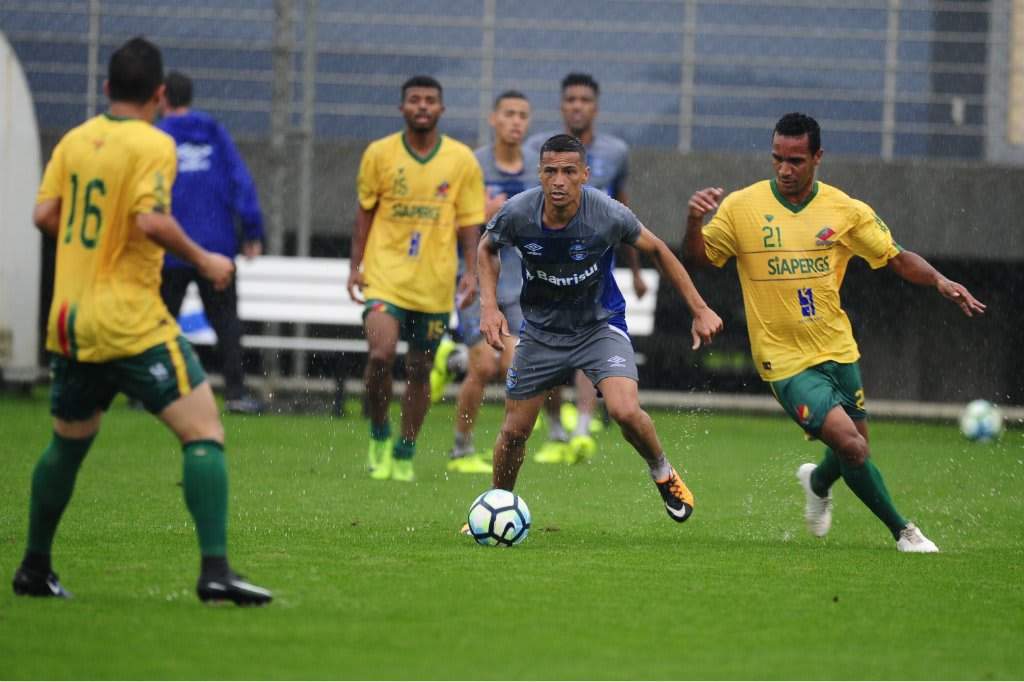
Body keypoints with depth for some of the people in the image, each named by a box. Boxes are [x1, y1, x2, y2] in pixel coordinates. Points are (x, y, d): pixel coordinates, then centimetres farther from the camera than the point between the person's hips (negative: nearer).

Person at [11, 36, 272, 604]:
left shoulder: (74, 140, 8)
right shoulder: (153, 145, -10)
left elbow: (44, 215, 7)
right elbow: (151, 220, -21)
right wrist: (204, 261, -8)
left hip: (69, 323, 7)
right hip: (132, 323, -7)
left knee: (67, 443, 23)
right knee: (204, 430, -7)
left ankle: (34, 569, 30)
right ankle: (214, 570, -18)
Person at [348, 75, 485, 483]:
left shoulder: (462, 161, 1)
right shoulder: (379, 154, 0)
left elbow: (470, 221, 5)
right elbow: (365, 212, 8)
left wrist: (471, 273, -5)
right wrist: (356, 266, 2)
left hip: (435, 283, 1)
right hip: (384, 276, -1)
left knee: (420, 369, 7)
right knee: (381, 356, -19)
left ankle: (404, 454, 21)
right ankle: (379, 434, 5)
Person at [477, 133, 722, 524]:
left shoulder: (608, 214, -24)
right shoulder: (517, 213, -20)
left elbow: (656, 250, -4)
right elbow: (487, 248, 5)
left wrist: (699, 310, -2)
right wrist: (489, 306, -9)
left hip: (601, 326, -2)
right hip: (541, 330, 2)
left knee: (625, 411, -25)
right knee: (514, 432, 5)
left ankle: (663, 474, 6)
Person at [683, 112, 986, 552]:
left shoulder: (846, 211, -2)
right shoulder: (742, 207, -7)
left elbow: (898, 259, 4)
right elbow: (697, 259, 0)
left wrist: (940, 282, -14)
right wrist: (694, 222, -20)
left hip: (837, 349, 4)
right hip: (785, 359, -4)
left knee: (854, 449, 11)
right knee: (850, 445, -17)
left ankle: (818, 483, 48)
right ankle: (902, 531, 1)